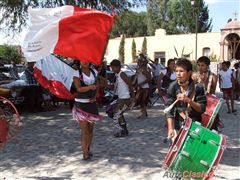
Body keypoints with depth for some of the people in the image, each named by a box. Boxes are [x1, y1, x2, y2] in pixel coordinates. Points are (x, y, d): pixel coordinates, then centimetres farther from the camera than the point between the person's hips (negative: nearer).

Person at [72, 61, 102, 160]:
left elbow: (97, 86, 7)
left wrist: (95, 97, -10)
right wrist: (89, 87, -37)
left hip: (92, 103, 5)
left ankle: (88, 149, 27)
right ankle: (85, 153, -1)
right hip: (81, 104, -5)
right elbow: (79, 89, -20)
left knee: (90, 128, 13)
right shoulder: (77, 74, -7)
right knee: (84, 129, -8)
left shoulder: (94, 72, 6)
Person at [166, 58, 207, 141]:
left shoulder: (197, 87, -7)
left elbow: (202, 109, -9)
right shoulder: (173, 87, -5)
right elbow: (169, 110, -5)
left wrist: (189, 100, -25)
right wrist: (170, 128, -12)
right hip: (178, 127, 1)